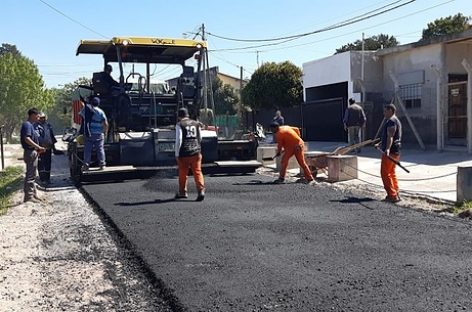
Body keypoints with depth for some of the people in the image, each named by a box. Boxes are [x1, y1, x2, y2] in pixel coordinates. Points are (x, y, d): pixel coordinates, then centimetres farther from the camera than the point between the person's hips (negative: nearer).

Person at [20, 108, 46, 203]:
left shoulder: (31, 125, 17)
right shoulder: (27, 125, -14)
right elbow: (27, 139, -26)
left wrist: (38, 149, 16)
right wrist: (38, 147, -25)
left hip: (33, 152, 11)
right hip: (30, 152, -11)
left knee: (32, 175, 15)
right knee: (30, 175, -6)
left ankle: (33, 194, 23)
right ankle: (28, 196, -2)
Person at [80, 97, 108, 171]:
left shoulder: (85, 109, 2)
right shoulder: (100, 112, -6)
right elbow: (105, 124, -8)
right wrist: (105, 132, 6)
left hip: (88, 134, 2)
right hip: (98, 134, -2)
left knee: (87, 149, 5)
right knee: (100, 149, 6)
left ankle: (86, 165, 4)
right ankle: (102, 164, 7)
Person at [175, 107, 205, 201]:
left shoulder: (179, 125, -4)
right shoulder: (196, 124, 11)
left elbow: (178, 140, -11)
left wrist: (177, 154, -6)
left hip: (184, 153, -3)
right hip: (196, 152, 3)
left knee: (182, 173, 11)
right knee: (197, 172, 2)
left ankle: (182, 192, 23)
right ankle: (201, 190, -14)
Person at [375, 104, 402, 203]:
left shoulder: (391, 121, -14)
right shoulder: (396, 120, 21)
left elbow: (390, 137, -28)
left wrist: (387, 149, -39)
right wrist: (380, 144, 45)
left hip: (389, 151, -11)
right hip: (395, 151, 11)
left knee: (385, 173, -7)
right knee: (391, 173, 17)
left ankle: (392, 195, -9)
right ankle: (396, 194, 19)